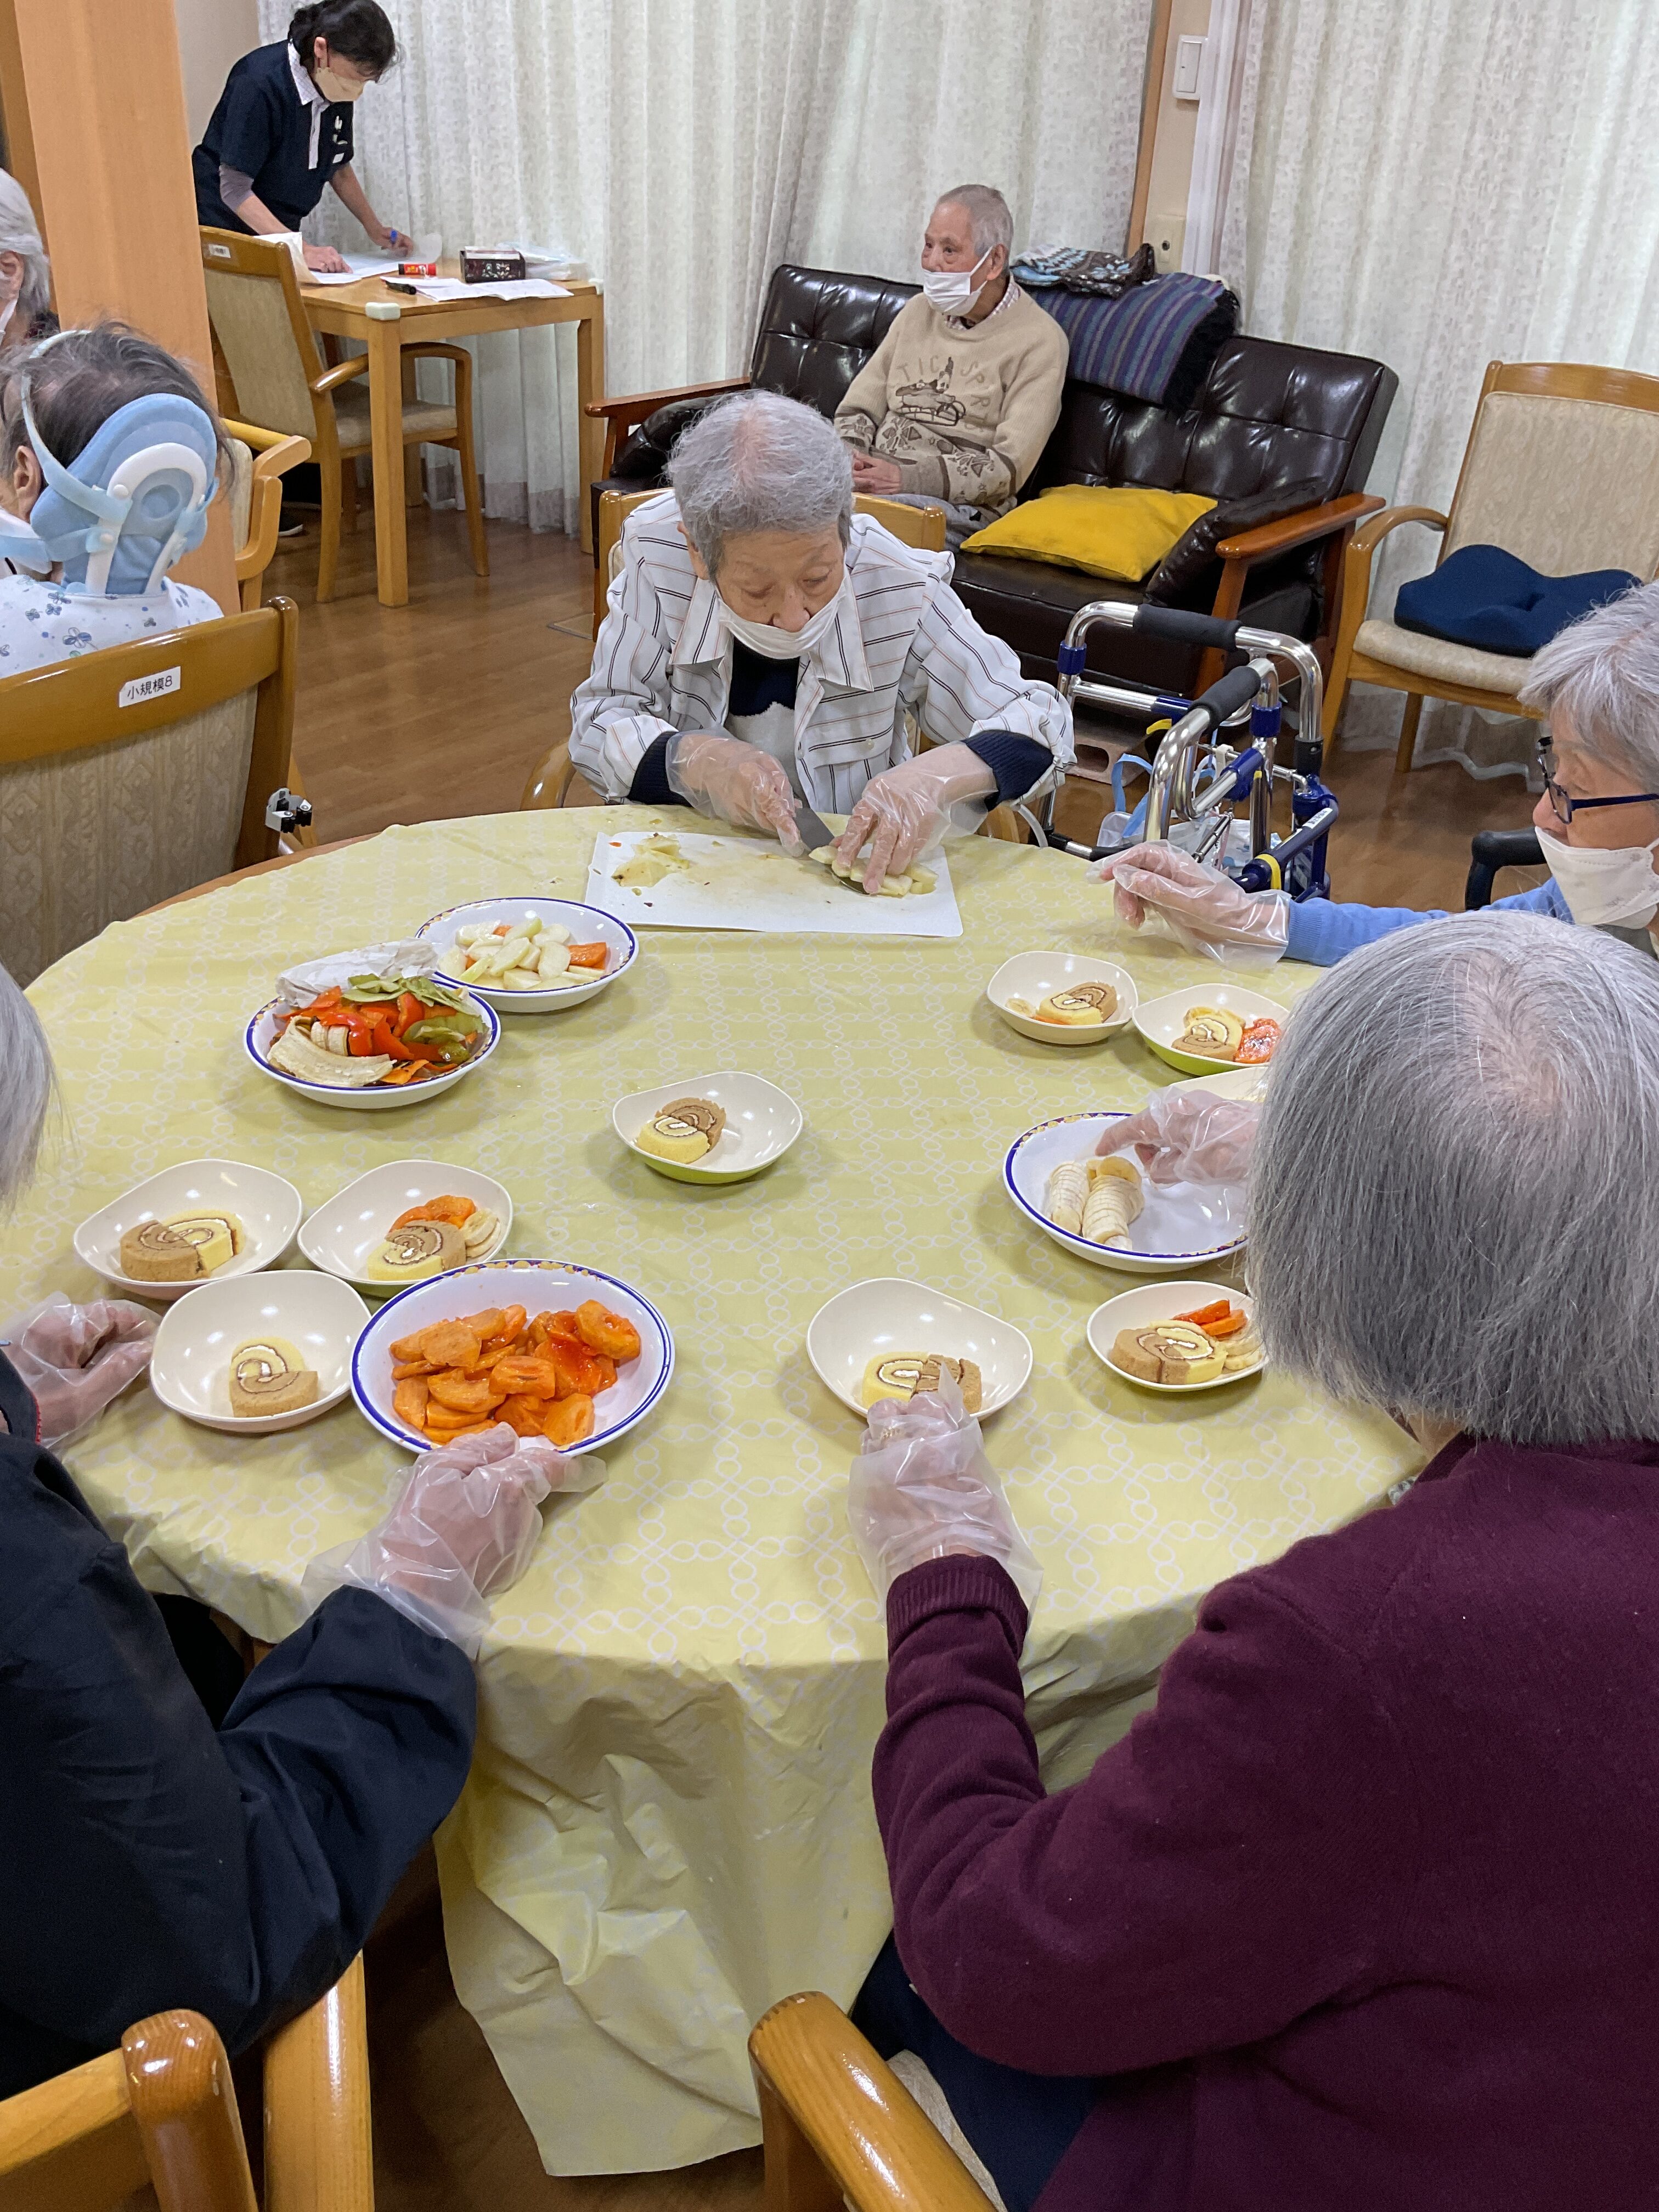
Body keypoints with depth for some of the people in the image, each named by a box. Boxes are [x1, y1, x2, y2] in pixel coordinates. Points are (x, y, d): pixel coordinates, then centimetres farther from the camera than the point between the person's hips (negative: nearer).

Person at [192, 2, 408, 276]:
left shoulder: (339, 88, -3)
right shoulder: (259, 84, -23)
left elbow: (340, 167, 14)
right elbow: (235, 190, -25)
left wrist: (375, 229, 2)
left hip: (279, 234, 6)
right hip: (227, 228, -6)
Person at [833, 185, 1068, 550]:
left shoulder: (1039, 340, 0)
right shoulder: (919, 311, 19)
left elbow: (1009, 467, -9)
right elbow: (858, 409, 19)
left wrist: (907, 478, -18)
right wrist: (847, 461, -5)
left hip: (959, 509, -5)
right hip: (873, 482, 5)